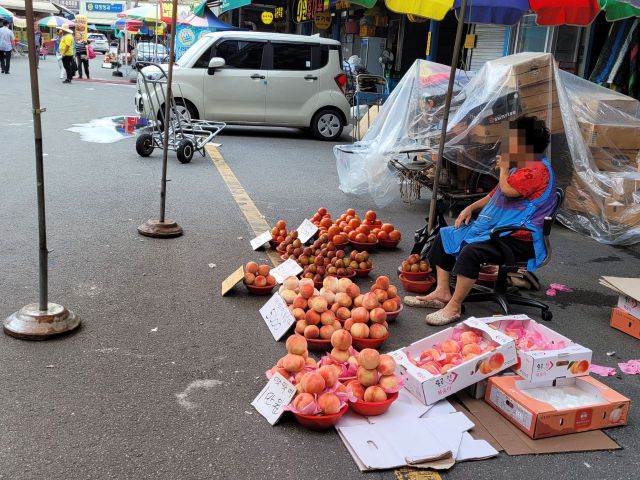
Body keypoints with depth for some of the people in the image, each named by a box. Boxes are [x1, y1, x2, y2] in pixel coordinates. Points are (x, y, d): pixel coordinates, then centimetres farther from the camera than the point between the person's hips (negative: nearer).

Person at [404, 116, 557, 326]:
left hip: (519, 239, -11)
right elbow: (495, 195, 28)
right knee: (445, 235, 7)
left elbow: (508, 190, -31)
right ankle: (442, 291, 2)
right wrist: (470, 208, 13)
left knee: (472, 251, -35)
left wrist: (504, 167, -10)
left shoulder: (537, 169, -15)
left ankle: (454, 307, -23)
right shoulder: (520, 168, 19)